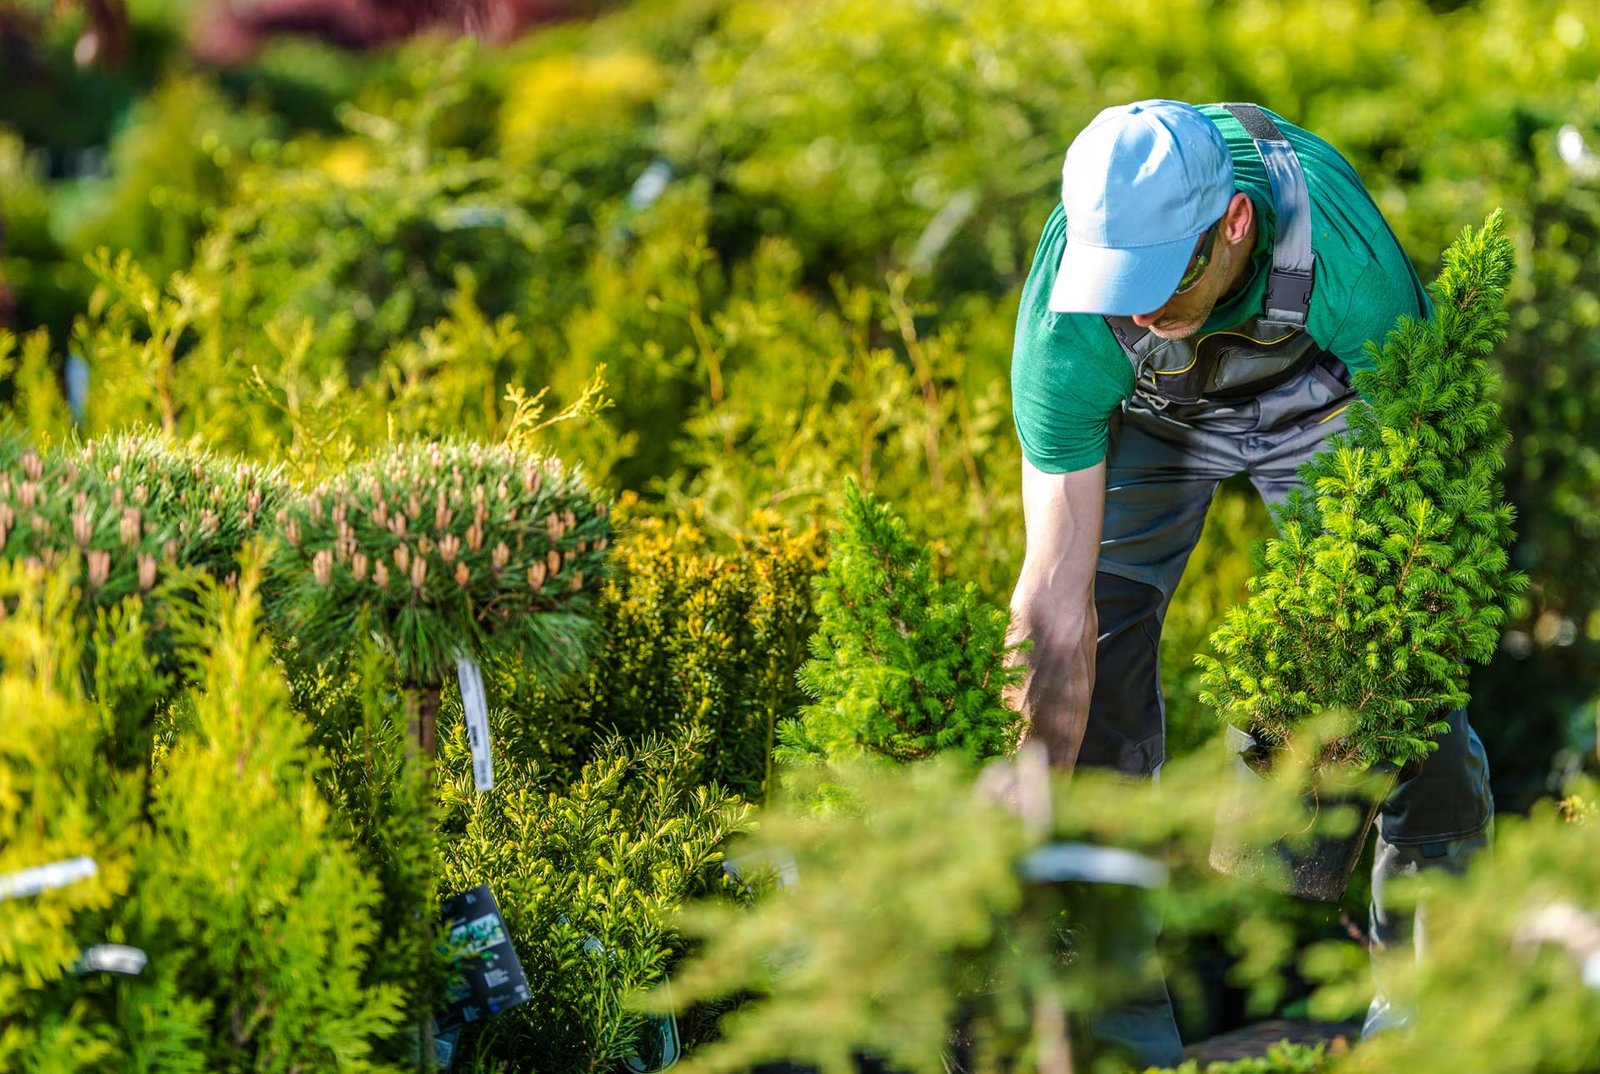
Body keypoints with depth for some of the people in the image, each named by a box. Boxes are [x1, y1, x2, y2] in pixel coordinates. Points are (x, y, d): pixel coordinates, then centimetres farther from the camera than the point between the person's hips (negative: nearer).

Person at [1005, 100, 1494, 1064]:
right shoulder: (1065, 320, -39)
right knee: (1097, 656, -12)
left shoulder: (1345, 251, -43)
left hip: (1322, 399, 0)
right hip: (1148, 414, 1)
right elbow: (1057, 591, -36)